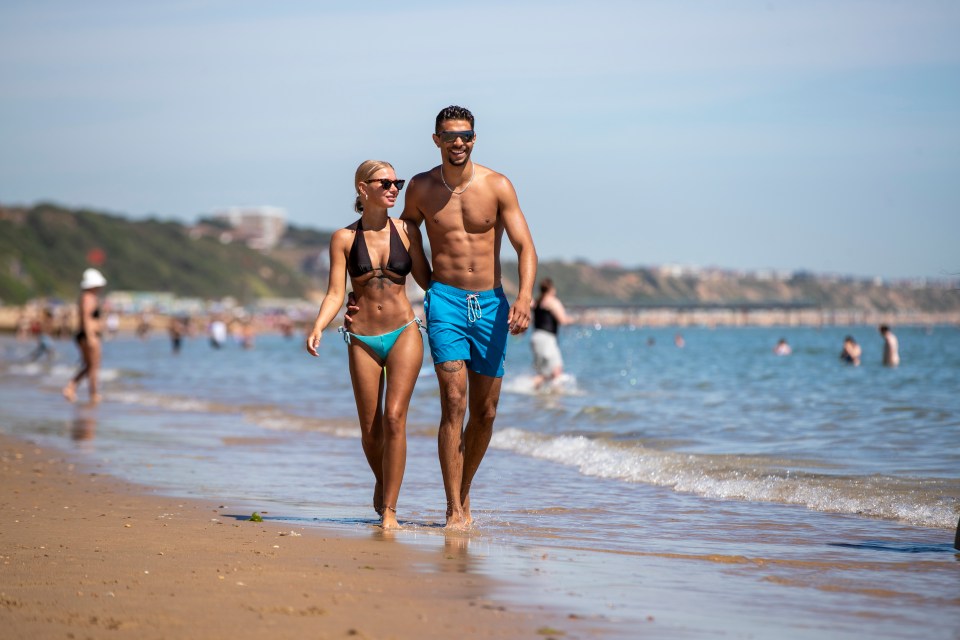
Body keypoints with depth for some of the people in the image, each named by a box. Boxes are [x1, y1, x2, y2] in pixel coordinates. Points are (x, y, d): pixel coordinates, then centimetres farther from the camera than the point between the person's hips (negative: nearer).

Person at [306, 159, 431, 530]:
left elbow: (427, 280, 9)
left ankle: (389, 508, -9)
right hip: (362, 339, 0)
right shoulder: (344, 239, 2)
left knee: (394, 417, -14)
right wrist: (318, 328, -18)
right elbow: (335, 293, -2)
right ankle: (382, 482, 34)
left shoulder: (406, 231, 4)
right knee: (370, 428, 4)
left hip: (404, 333, 0)